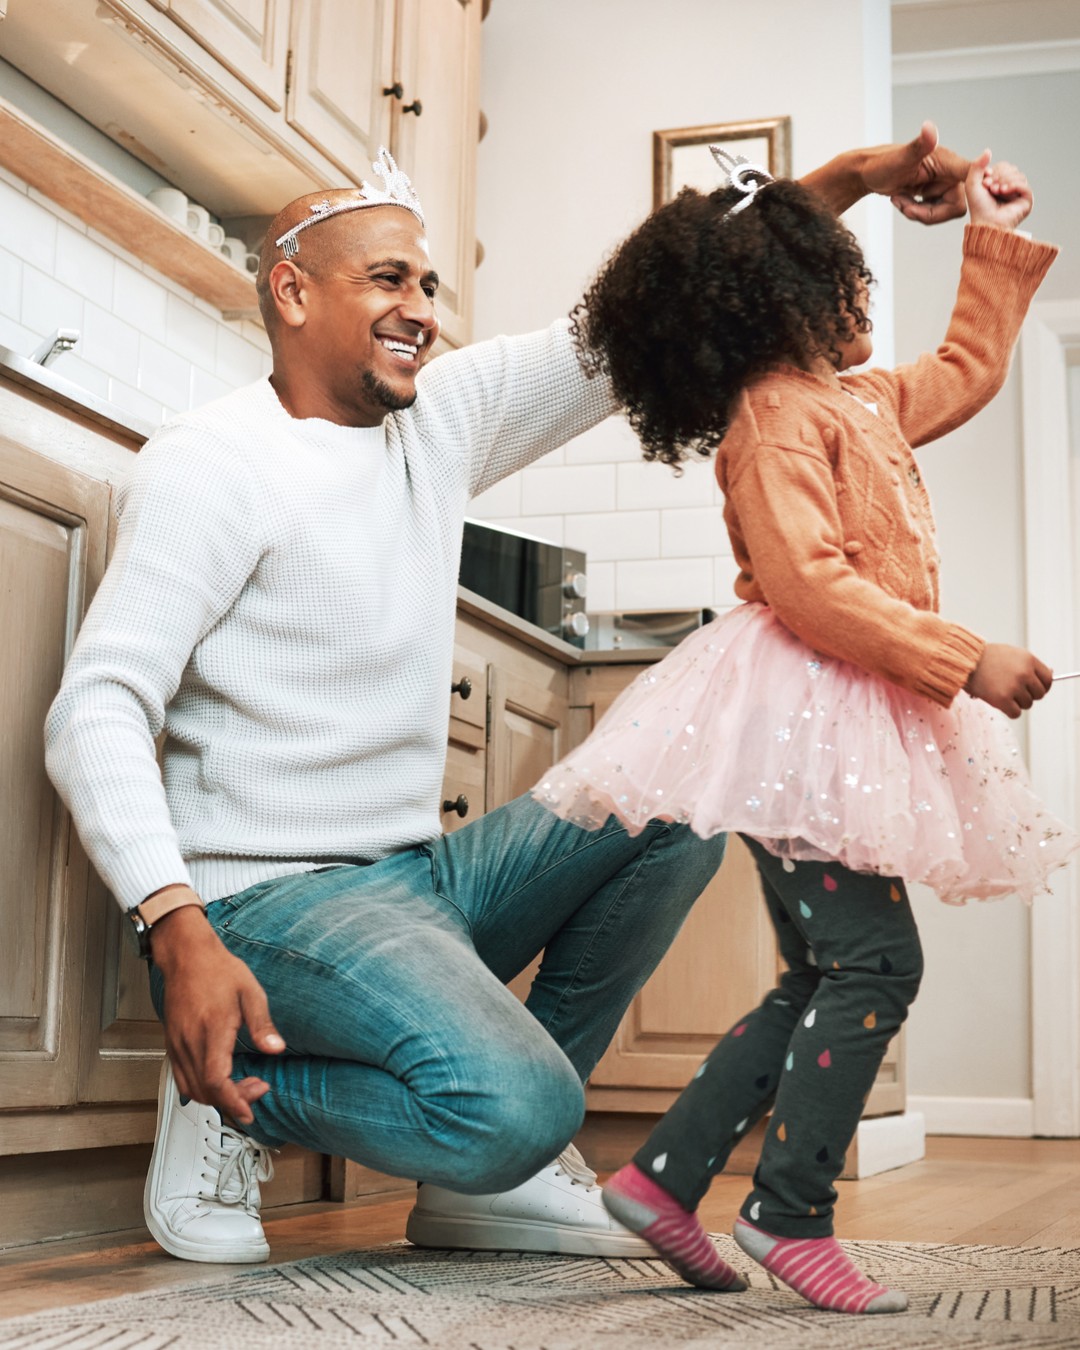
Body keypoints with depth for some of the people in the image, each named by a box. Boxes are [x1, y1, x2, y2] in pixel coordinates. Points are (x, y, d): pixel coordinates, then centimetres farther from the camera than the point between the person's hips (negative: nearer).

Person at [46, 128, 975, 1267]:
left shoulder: (444, 415, 12)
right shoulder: (208, 462, -9)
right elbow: (97, 711, -16)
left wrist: (848, 179, 3)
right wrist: (177, 932, -30)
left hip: (418, 877, 9)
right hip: (273, 899, -9)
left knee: (686, 796, 5)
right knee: (513, 1105, -30)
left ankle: (488, 1173, 5)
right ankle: (237, 1101, -1)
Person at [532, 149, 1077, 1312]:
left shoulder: (860, 404, 19)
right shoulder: (778, 416, -11)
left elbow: (967, 368, 36)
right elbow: (808, 583, -21)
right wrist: (964, 660, -20)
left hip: (852, 719, 10)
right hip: (800, 710, -10)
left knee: (821, 980, 10)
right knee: (874, 962, -11)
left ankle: (664, 1175, 14)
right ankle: (790, 1216, -3)